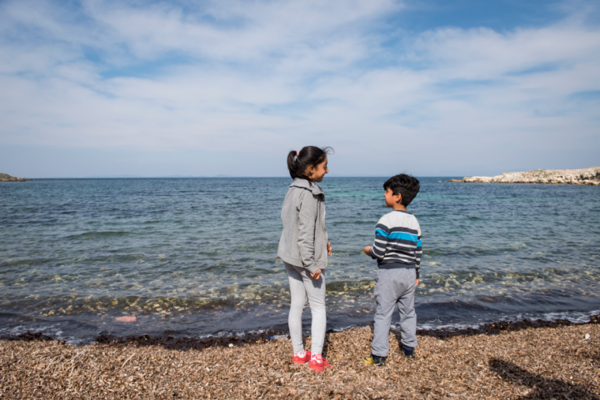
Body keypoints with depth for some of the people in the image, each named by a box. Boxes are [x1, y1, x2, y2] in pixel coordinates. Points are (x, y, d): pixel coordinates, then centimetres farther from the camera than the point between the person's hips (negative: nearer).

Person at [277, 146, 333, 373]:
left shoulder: (294, 189, 6)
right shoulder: (309, 194, -21)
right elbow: (305, 233, -24)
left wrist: (322, 242, 14)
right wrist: (312, 264, -19)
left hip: (290, 257, 8)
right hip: (306, 258, -8)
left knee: (296, 305, 15)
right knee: (318, 307, 7)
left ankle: (299, 354, 27)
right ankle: (316, 358, 13)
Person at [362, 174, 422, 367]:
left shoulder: (386, 220, -16)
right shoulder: (414, 221, 6)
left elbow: (378, 251, -19)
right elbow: (418, 252, 10)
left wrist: (368, 250, 3)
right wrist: (415, 274, 19)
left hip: (389, 272, -6)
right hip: (409, 272, 6)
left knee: (383, 314, 0)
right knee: (408, 311, 18)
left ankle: (378, 355, 5)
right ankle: (409, 347, 31)